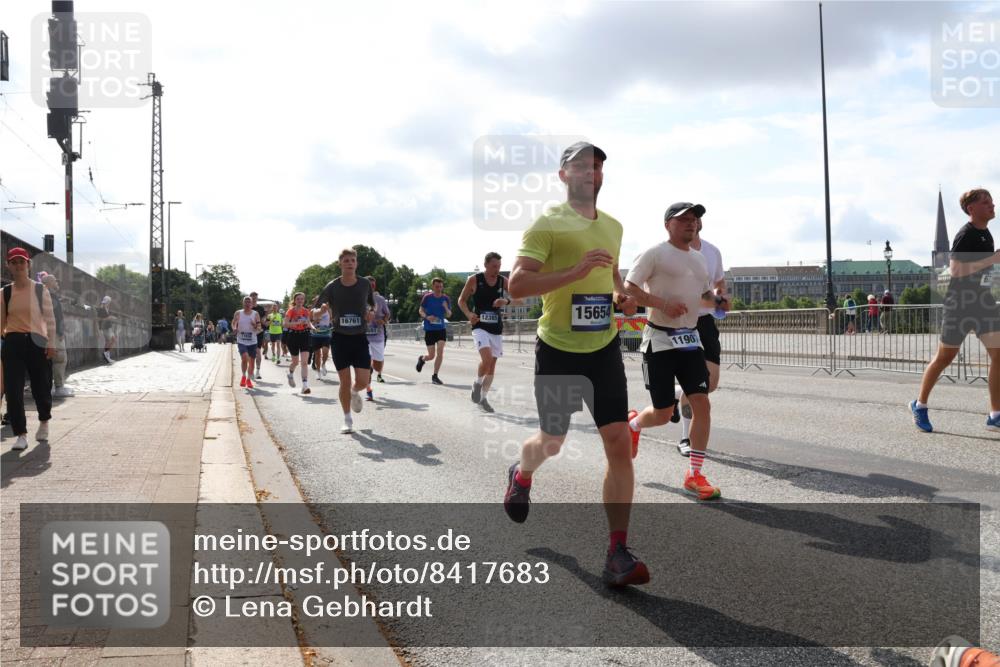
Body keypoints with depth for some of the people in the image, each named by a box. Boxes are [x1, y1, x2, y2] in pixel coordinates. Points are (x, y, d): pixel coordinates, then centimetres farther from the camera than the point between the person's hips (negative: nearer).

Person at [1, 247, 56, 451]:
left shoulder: (40, 290, 1)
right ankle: (20, 434, 1)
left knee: (40, 386, 5)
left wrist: (51, 344, -5)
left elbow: (49, 318, 0)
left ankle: (44, 422, 34)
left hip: (37, 342, -1)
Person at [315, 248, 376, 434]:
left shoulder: (365, 284, -1)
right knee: (345, 381, -2)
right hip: (340, 337, -1)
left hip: (360, 337, 1)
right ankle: (348, 420, 14)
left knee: (363, 381, -5)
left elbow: (372, 304, 18)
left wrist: (371, 311, -5)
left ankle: (354, 392, 34)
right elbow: (314, 309, 4)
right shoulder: (332, 287, -5)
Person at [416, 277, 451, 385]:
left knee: (440, 351, -12)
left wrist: (446, 308, -17)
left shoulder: (446, 298, 1)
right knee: (431, 355, 1)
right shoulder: (427, 297, -5)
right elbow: (421, 310, 3)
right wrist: (427, 317, -18)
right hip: (429, 329, -2)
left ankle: (435, 376, 0)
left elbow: (449, 315, 5)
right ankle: (422, 359, 38)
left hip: (441, 328, 2)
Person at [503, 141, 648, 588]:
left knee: (619, 443, -7)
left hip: (604, 348, 4)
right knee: (552, 442, 12)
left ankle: (618, 555, -2)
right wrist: (576, 270, -27)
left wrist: (621, 295, 6)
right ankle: (522, 476, 50)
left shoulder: (613, 227, 11)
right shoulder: (547, 224, -9)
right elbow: (516, 286, -19)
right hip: (557, 350, -4)